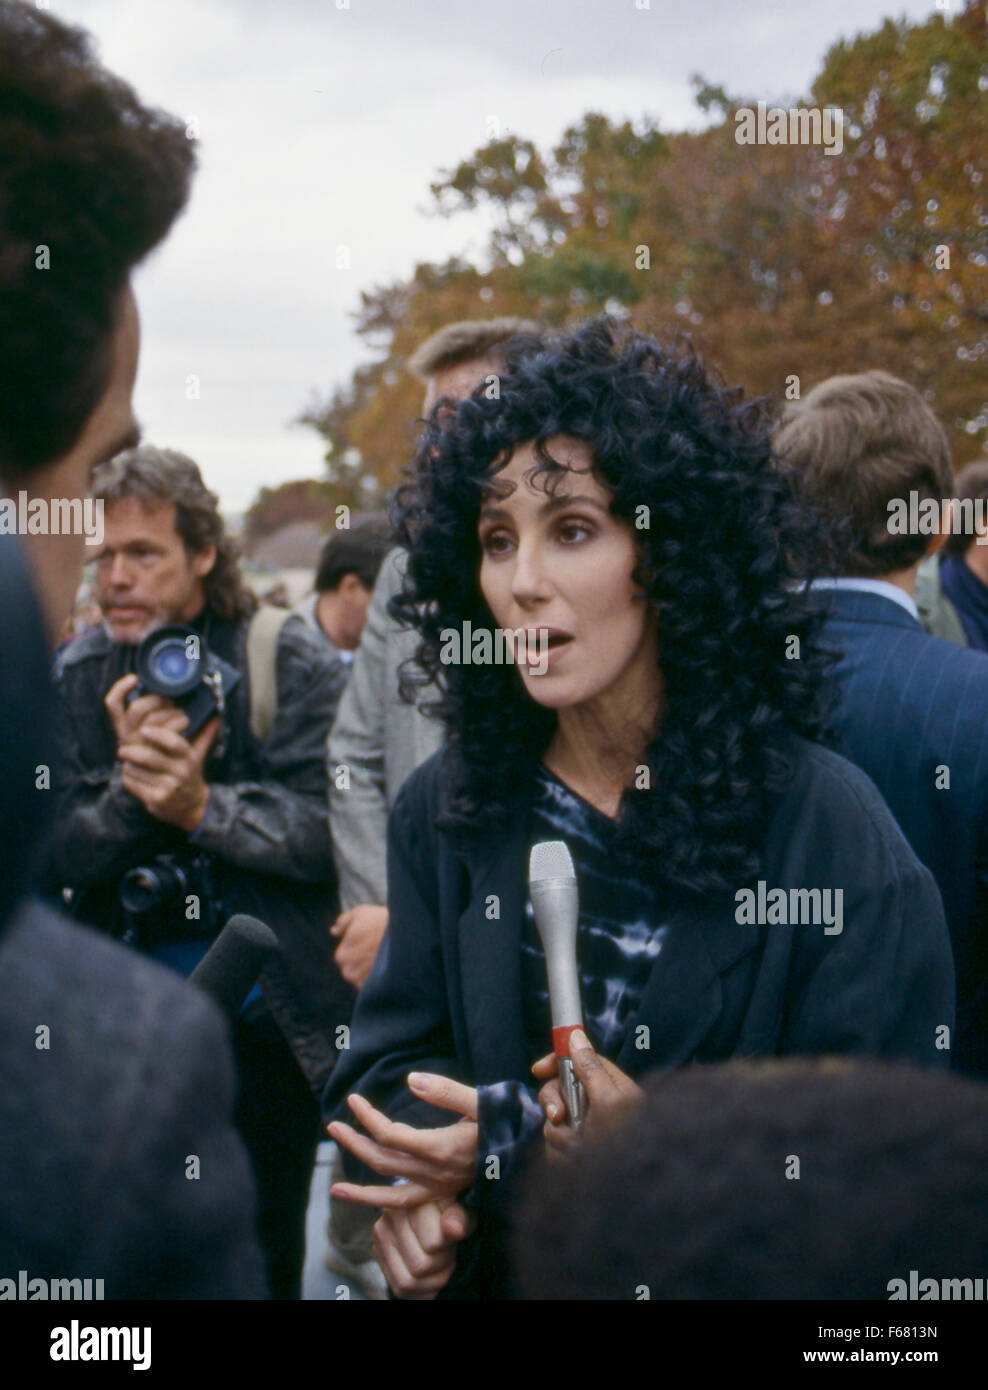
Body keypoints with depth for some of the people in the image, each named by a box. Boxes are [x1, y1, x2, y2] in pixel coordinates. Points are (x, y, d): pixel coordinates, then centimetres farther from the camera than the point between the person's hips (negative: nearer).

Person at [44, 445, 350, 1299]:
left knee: (265, 1254, 5)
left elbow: (323, 830, -14)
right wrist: (133, 783, -19)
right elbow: (59, 857, -3)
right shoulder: (77, 680, 4)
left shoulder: (288, 665, -5)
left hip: (267, 1017, -3)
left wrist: (204, 808, -26)